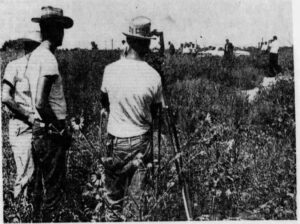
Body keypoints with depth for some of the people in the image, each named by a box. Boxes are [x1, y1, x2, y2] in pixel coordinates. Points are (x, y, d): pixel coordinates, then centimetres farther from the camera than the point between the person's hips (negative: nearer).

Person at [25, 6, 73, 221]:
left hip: (38, 129, 9)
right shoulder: (49, 59, -18)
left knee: (41, 186, 18)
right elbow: (41, 103, -25)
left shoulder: (35, 56, 10)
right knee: (54, 190, -1)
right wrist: (60, 130, -14)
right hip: (50, 133, -9)